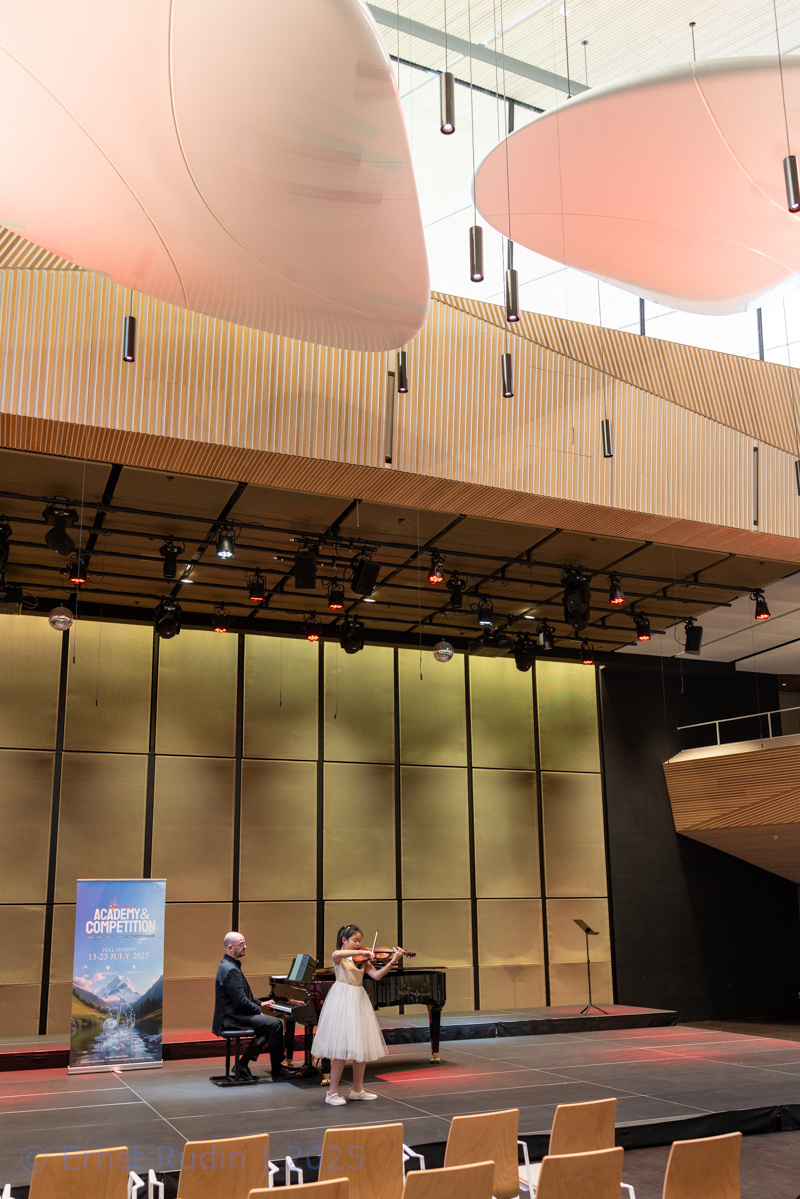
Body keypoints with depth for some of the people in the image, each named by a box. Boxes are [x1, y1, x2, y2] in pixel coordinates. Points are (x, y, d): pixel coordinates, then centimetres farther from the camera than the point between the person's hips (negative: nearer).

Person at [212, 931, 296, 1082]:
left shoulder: (228, 965, 13)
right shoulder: (231, 970, -22)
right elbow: (241, 1002, -24)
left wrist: (259, 1003, 16)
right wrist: (258, 1009, -9)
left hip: (232, 1014, 11)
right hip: (235, 1017, -11)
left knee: (268, 1024, 14)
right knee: (276, 1024, -11)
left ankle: (243, 1065, 11)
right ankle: (277, 1069, -1)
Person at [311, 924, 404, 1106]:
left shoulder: (362, 959, 12)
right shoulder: (338, 956, -4)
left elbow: (376, 975, -2)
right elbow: (340, 954, -30)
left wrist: (393, 961, -12)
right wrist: (361, 952, -33)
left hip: (359, 1002, 6)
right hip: (343, 1002, -6)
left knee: (361, 1046, 8)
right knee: (341, 1048, -8)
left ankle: (357, 1089, 21)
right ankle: (333, 1092, 0)